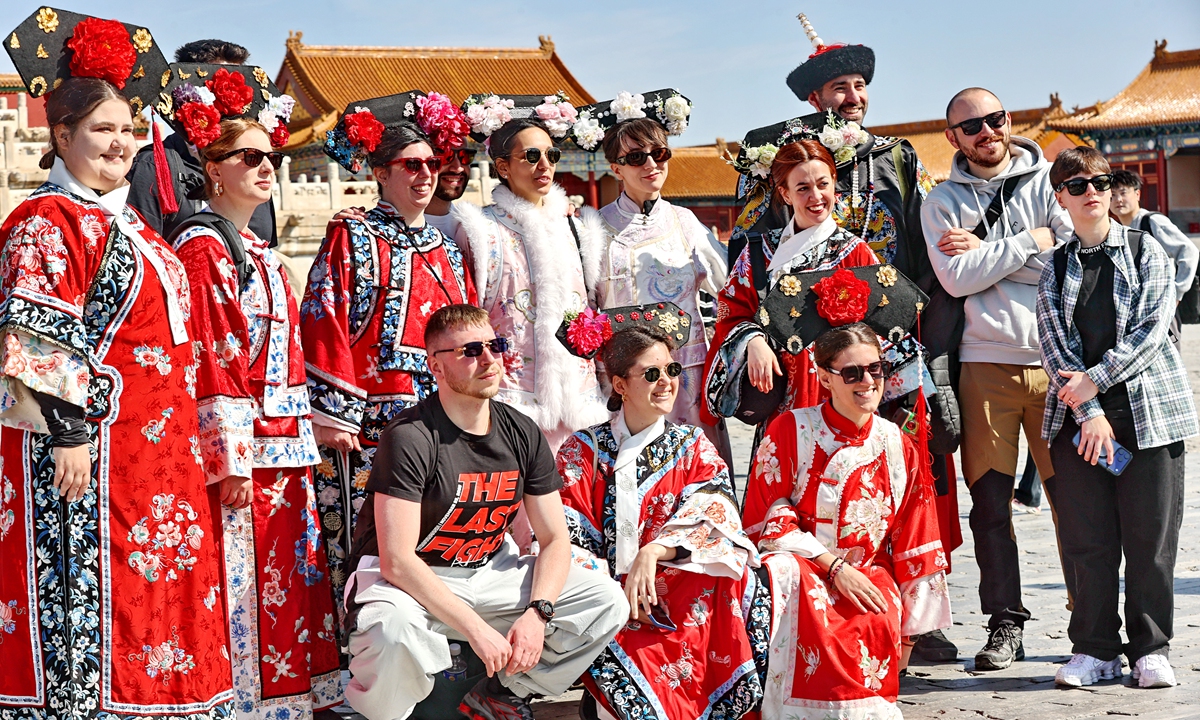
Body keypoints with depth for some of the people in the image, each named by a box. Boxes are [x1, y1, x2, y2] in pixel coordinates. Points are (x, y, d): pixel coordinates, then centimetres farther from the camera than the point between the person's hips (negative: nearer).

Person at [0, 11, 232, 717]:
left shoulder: (131, 226, 19)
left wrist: (201, 443, 22)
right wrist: (67, 431, -22)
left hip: (160, 456, 9)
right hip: (88, 448, -9)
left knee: (154, 593, 11)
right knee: (85, 594, -6)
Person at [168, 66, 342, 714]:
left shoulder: (261, 253, 19)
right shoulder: (199, 248, -9)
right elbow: (206, 357, -15)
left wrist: (302, 440, 16)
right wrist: (231, 459, -19)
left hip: (283, 443, 9)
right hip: (238, 447, -9)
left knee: (288, 577, 12)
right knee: (242, 581, -5)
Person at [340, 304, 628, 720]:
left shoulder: (523, 435, 0)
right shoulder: (410, 437, -19)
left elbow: (554, 539, 2)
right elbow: (397, 561, -25)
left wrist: (537, 614, -17)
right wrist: (477, 629, -28)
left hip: (490, 571, 6)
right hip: (407, 579, -6)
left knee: (608, 603, -7)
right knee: (394, 636, -41)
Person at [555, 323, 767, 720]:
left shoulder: (693, 447, 12)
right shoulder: (583, 451, 7)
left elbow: (715, 514, -6)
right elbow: (566, 539, -1)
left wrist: (652, 552, -25)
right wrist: (618, 595, -18)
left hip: (681, 595, 3)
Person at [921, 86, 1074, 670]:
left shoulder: (1049, 180, 8)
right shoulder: (942, 202, 9)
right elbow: (956, 279, -6)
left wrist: (985, 251, -7)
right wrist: (1031, 241, -7)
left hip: (1056, 358, 0)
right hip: (985, 364, 1)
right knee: (990, 497, 1)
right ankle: (1005, 623, 10)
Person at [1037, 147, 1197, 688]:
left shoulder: (1147, 252, 5)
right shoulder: (1055, 269, 10)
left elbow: (1152, 330, -5)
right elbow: (1054, 344, 0)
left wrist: (1094, 379, -12)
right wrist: (1088, 410, -13)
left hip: (1149, 409, -2)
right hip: (1077, 417, 2)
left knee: (1151, 537, 0)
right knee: (1086, 538, 2)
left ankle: (1150, 649, 10)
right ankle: (1095, 648, 11)